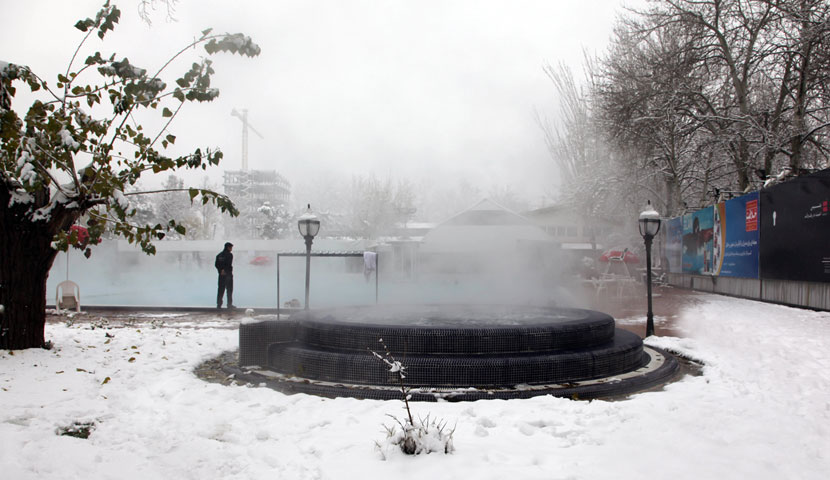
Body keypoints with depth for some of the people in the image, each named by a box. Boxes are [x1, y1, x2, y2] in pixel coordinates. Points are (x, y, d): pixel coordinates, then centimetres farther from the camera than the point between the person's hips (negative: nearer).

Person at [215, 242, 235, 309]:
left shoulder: (219, 255, 11)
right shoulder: (229, 255, -11)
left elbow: (216, 265, 7)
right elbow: (228, 265, -19)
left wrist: (221, 270, 1)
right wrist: (224, 270, -8)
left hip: (221, 274, 6)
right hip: (228, 274, -6)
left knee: (221, 290, 10)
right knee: (229, 289, 2)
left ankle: (219, 304, 9)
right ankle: (229, 304, 3)